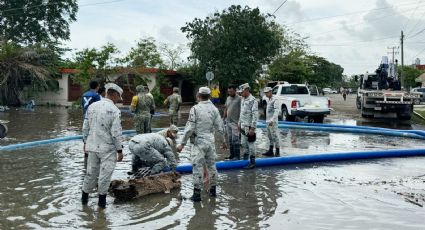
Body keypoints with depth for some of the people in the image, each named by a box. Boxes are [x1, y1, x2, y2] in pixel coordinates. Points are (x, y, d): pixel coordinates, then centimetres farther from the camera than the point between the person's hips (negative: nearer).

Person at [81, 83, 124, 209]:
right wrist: (120, 150, -8)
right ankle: (102, 199, 17)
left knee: (91, 172, 18)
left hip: (92, 146, 6)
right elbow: (116, 133, -16)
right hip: (108, 148, -6)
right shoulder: (114, 110, -16)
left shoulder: (92, 106, 3)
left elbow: (85, 127, 9)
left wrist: (86, 141, 21)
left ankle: (84, 197, 29)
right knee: (105, 174, 6)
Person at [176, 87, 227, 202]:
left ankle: (197, 193, 0)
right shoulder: (214, 109, 3)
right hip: (211, 141, 5)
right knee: (211, 165, 16)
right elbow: (220, 128, 6)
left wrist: (182, 143, -8)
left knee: (198, 166, -2)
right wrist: (223, 141, 20)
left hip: (199, 141, -5)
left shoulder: (195, 109, -11)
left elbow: (190, 128, -14)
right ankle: (213, 189, 27)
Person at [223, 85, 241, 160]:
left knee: (235, 140, -5)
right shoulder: (228, 98, 11)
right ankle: (232, 154, 23)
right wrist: (224, 118, 15)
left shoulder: (239, 99, -13)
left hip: (235, 122, -8)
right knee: (230, 139, 14)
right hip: (228, 122, 8)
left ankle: (237, 156, 3)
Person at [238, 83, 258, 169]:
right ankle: (246, 154, 37)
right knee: (243, 143, 17)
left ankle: (252, 162, 10)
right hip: (243, 126, 8)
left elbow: (255, 115, -20)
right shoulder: (243, 99, 12)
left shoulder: (253, 100, -16)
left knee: (250, 144, 1)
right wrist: (240, 123, 19)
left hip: (249, 127, -8)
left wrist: (253, 128, -22)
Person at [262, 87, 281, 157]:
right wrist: (267, 120, 16)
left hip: (273, 122, -9)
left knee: (275, 136, -5)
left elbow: (277, 111, -21)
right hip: (268, 121, 9)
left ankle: (277, 152, 1)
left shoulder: (275, 100, -12)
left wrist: (272, 120, -28)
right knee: (270, 137, 13)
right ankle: (270, 151, 19)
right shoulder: (269, 100, 15)